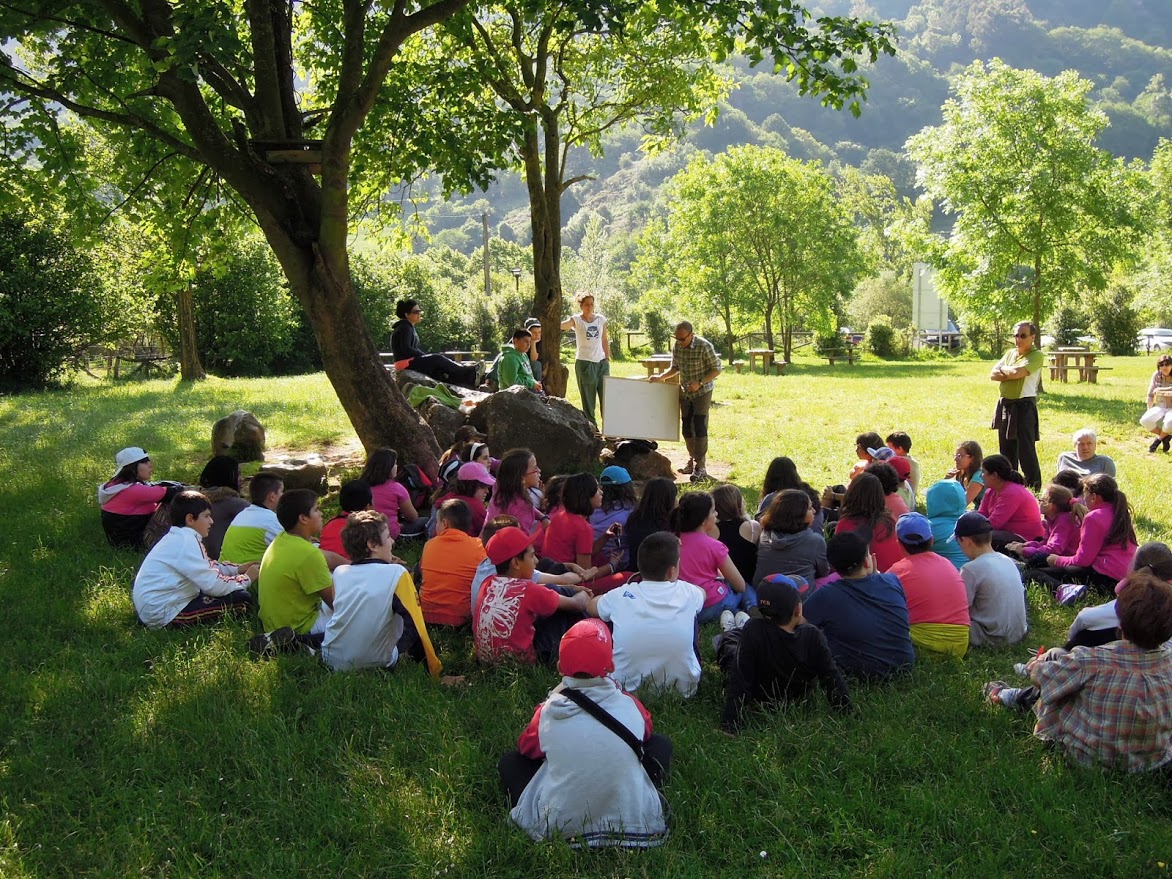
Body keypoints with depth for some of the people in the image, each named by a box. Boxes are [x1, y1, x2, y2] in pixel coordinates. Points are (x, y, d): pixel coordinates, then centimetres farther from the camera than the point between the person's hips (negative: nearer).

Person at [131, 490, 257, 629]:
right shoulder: (187, 542, -19)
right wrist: (246, 579, -6)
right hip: (163, 613, -10)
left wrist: (238, 569, 12)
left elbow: (208, 567, 23)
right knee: (242, 600, -14)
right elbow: (213, 585, -21)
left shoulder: (178, 537, 12)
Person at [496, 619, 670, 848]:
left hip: (558, 827, 0)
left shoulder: (549, 713, -13)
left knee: (510, 763, 20)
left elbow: (526, 748, 10)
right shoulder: (629, 706, -10)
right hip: (633, 821, 0)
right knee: (660, 744, 20)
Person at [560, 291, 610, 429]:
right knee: (588, 398, 2)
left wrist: (607, 358, 12)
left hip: (601, 362, 4)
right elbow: (561, 325, -23)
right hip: (584, 362, -4)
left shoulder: (601, 319, 6)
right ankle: (591, 425, 9)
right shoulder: (576, 320, -5)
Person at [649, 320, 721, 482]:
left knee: (700, 428, -10)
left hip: (702, 392, -6)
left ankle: (701, 467, -7)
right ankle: (692, 461, 26)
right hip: (685, 392, 6)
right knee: (687, 427, 10)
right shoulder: (676, 346, -3)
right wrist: (660, 377, -4)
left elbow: (716, 369, -14)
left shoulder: (704, 346, -21)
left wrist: (699, 382, -24)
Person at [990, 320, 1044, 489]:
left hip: (1024, 406, -8)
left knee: (1026, 449, -8)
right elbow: (994, 374, 5)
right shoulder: (1010, 353, 14)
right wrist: (1011, 374, -12)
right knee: (1006, 448, 14)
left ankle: (1034, 486, -4)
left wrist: (1003, 369, -3)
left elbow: (1017, 372, -23)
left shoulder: (1036, 355, -8)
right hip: (1005, 404, 8)